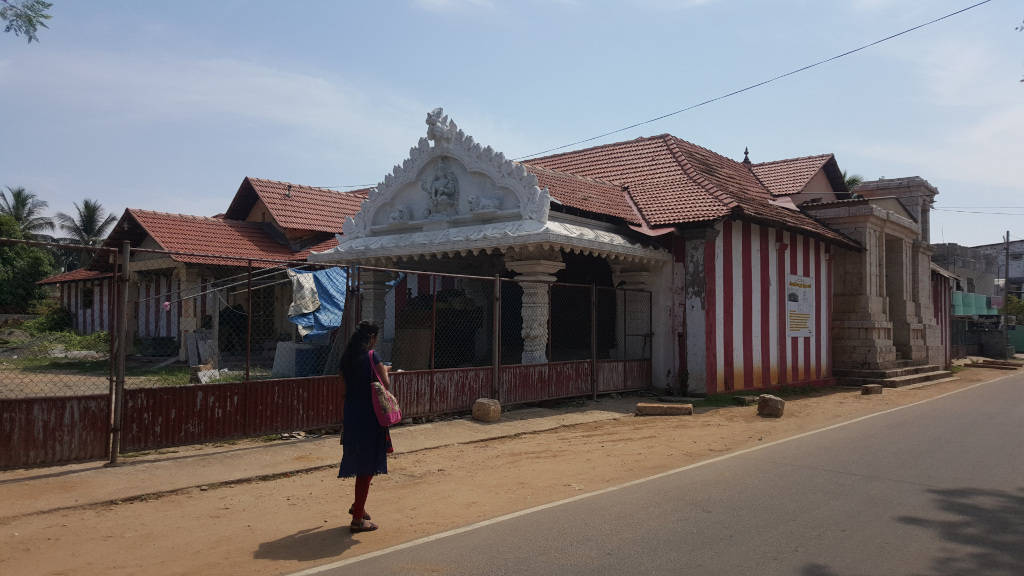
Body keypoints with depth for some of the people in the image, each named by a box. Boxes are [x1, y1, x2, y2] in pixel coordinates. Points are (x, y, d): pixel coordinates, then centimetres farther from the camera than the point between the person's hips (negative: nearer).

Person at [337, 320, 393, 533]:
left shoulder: (346, 356, 6)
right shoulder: (372, 356, -14)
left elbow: (344, 382, 14)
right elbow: (386, 384, -15)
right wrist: (384, 369, 5)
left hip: (351, 414, 7)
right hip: (368, 416, -7)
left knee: (360, 461, 24)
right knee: (368, 465, 2)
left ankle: (358, 505, 34)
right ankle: (358, 519, 7)